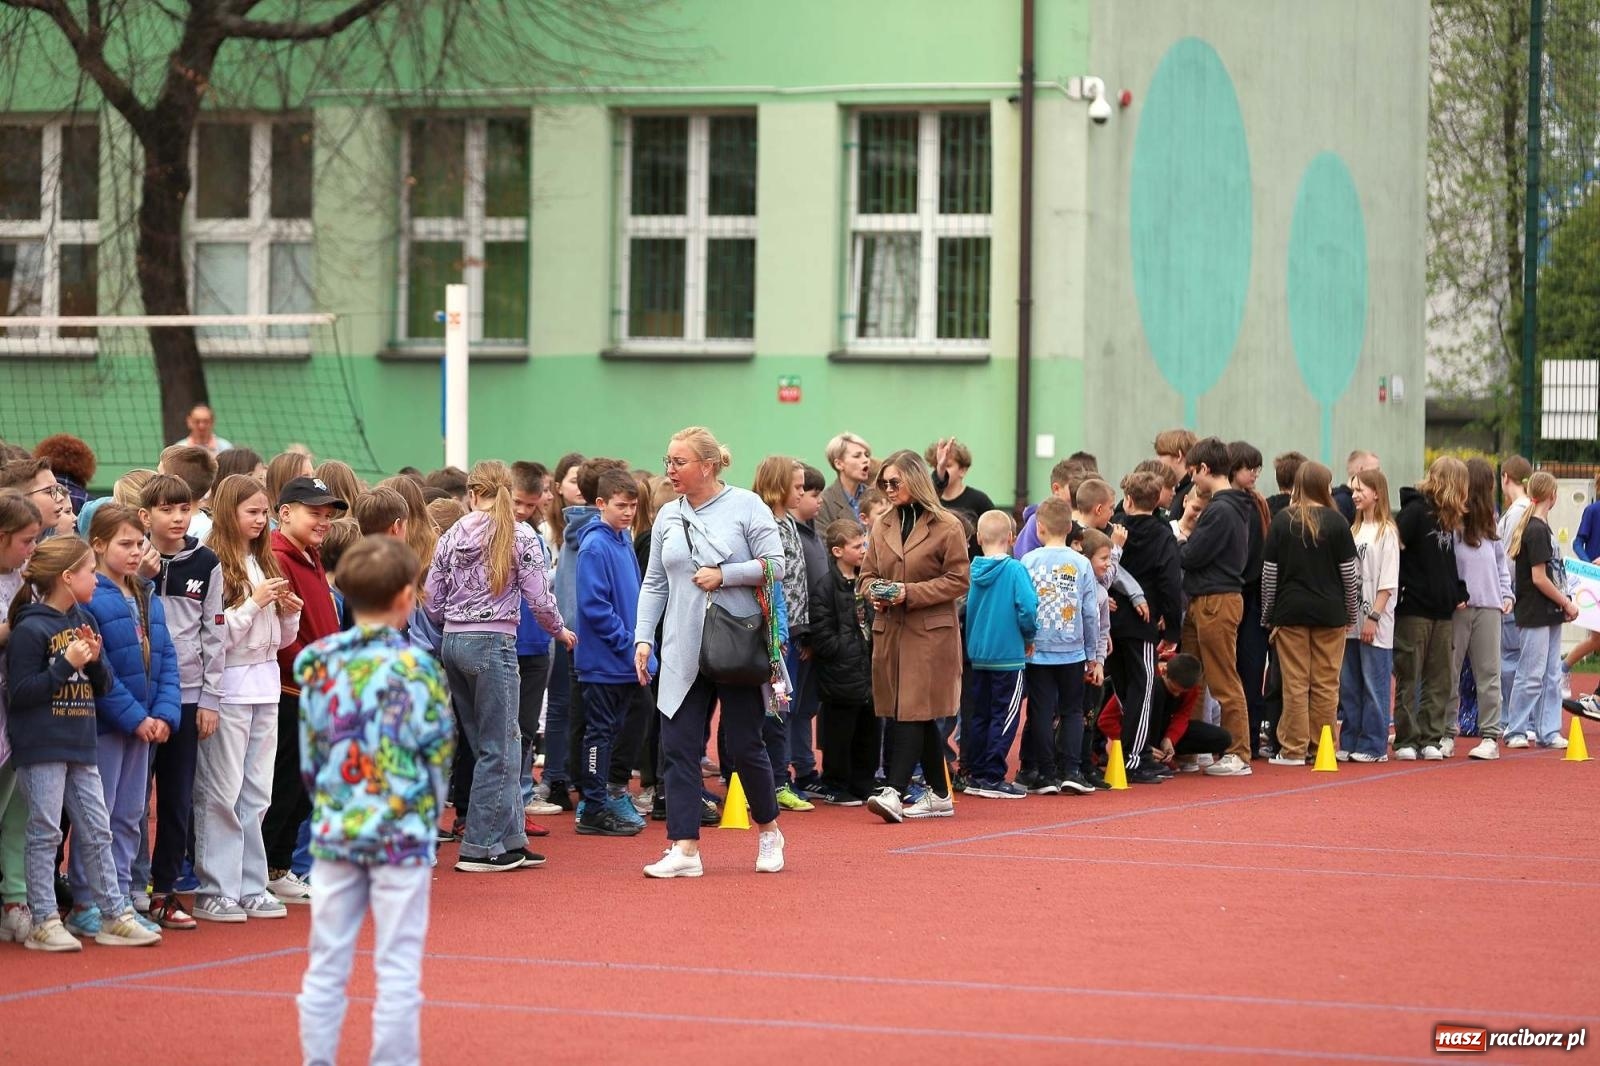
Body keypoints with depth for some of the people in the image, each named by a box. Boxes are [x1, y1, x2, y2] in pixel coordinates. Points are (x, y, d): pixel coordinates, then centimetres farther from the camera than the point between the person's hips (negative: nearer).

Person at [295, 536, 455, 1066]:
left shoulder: (317, 661, 1)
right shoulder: (414, 666, -11)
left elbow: (307, 756, 7)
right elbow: (438, 753, -6)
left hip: (333, 830, 4)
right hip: (400, 833, -4)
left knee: (326, 964, 11)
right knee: (398, 968, 2)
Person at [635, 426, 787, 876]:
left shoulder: (746, 506, -3)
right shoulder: (667, 517, 11)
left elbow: (775, 566, -8)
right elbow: (654, 583, 13)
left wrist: (724, 575, -16)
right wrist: (643, 637, 4)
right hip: (682, 652, 4)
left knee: (745, 745, 3)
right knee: (679, 747, -3)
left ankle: (768, 831, 25)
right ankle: (684, 849, -2)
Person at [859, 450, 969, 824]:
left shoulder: (947, 526, -5)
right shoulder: (882, 527, 13)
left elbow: (959, 580, -7)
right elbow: (867, 573, 19)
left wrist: (911, 593, -16)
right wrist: (874, 592, -5)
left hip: (931, 632, -6)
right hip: (889, 630, 6)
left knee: (913, 713, -13)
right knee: (921, 717, 10)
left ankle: (894, 793, -22)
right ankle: (939, 795, 19)